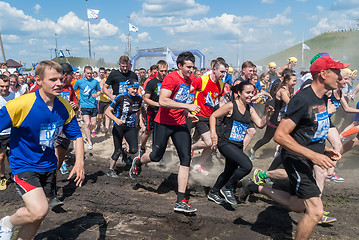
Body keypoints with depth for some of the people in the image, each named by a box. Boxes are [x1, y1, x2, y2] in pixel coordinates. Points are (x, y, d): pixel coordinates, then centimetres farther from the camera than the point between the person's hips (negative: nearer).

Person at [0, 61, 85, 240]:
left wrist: (79, 163, -10)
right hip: (24, 166, -5)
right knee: (39, 211, -21)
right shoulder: (21, 104, -21)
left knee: (36, 218, 14)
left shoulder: (64, 107, -5)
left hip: (48, 167, 6)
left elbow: (77, 135, 5)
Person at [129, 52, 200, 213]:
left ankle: (181, 201, -2)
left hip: (180, 124, 6)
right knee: (156, 156, 8)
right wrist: (187, 106, -30)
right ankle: (138, 162, 47)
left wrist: (188, 113, 14)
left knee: (186, 158, -6)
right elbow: (162, 101, -28)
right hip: (163, 123, -6)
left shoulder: (188, 80, 11)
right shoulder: (171, 78, -15)